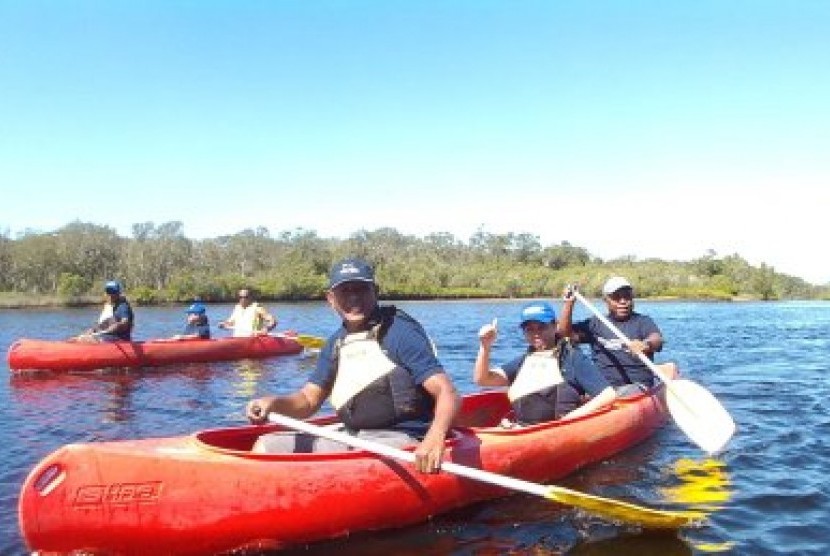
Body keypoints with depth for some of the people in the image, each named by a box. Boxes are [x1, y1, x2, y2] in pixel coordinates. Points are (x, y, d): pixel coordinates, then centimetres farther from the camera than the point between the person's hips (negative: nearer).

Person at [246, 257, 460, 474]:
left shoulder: (400, 332, -9)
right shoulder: (336, 343, 13)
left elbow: (447, 394, -17)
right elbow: (309, 399, 14)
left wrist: (434, 439, -38)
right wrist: (274, 403, -9)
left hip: (401, 440, -7)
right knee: (265, 446, 3)